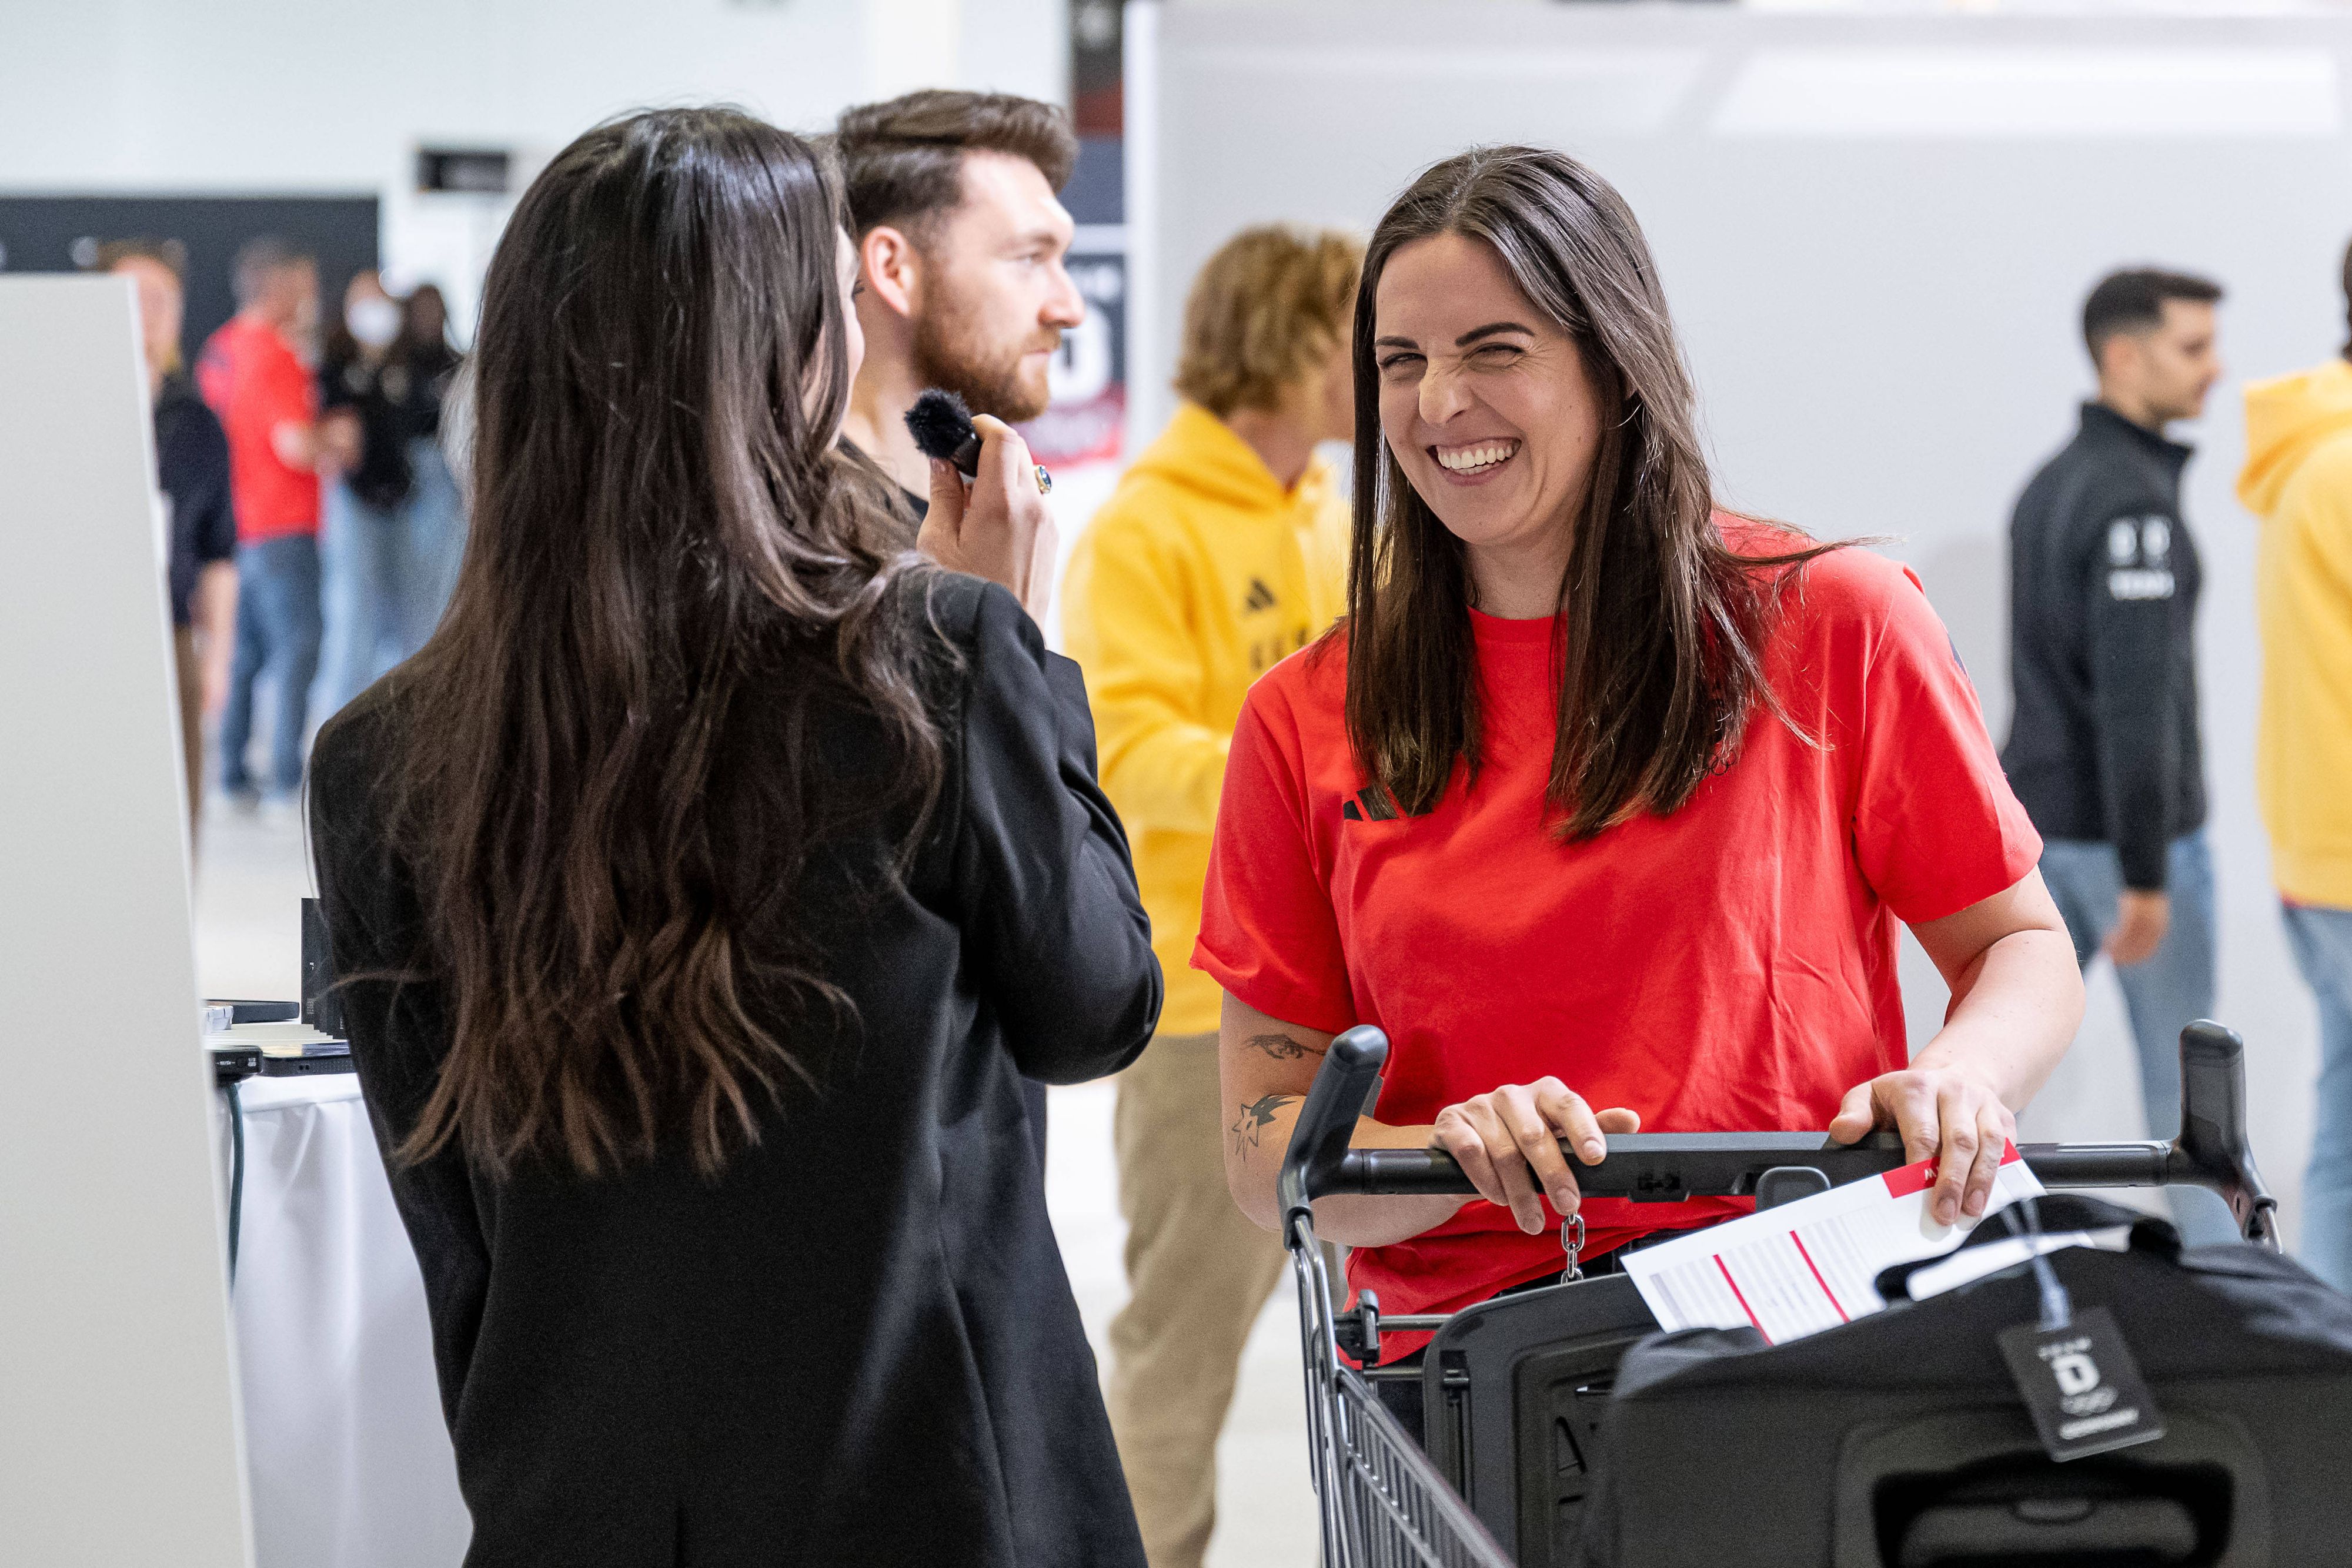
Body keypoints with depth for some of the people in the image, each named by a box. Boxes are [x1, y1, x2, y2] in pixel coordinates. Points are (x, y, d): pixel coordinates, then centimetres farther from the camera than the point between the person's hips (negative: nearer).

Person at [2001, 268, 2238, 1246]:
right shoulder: (2133, 502, -19)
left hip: (2041, 822, 8)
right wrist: (2146, 874, -22)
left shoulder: (2049, 487, 12)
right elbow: (2135, 695, -23)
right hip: (2128, 830, -8)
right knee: (2182, 1073, 5)